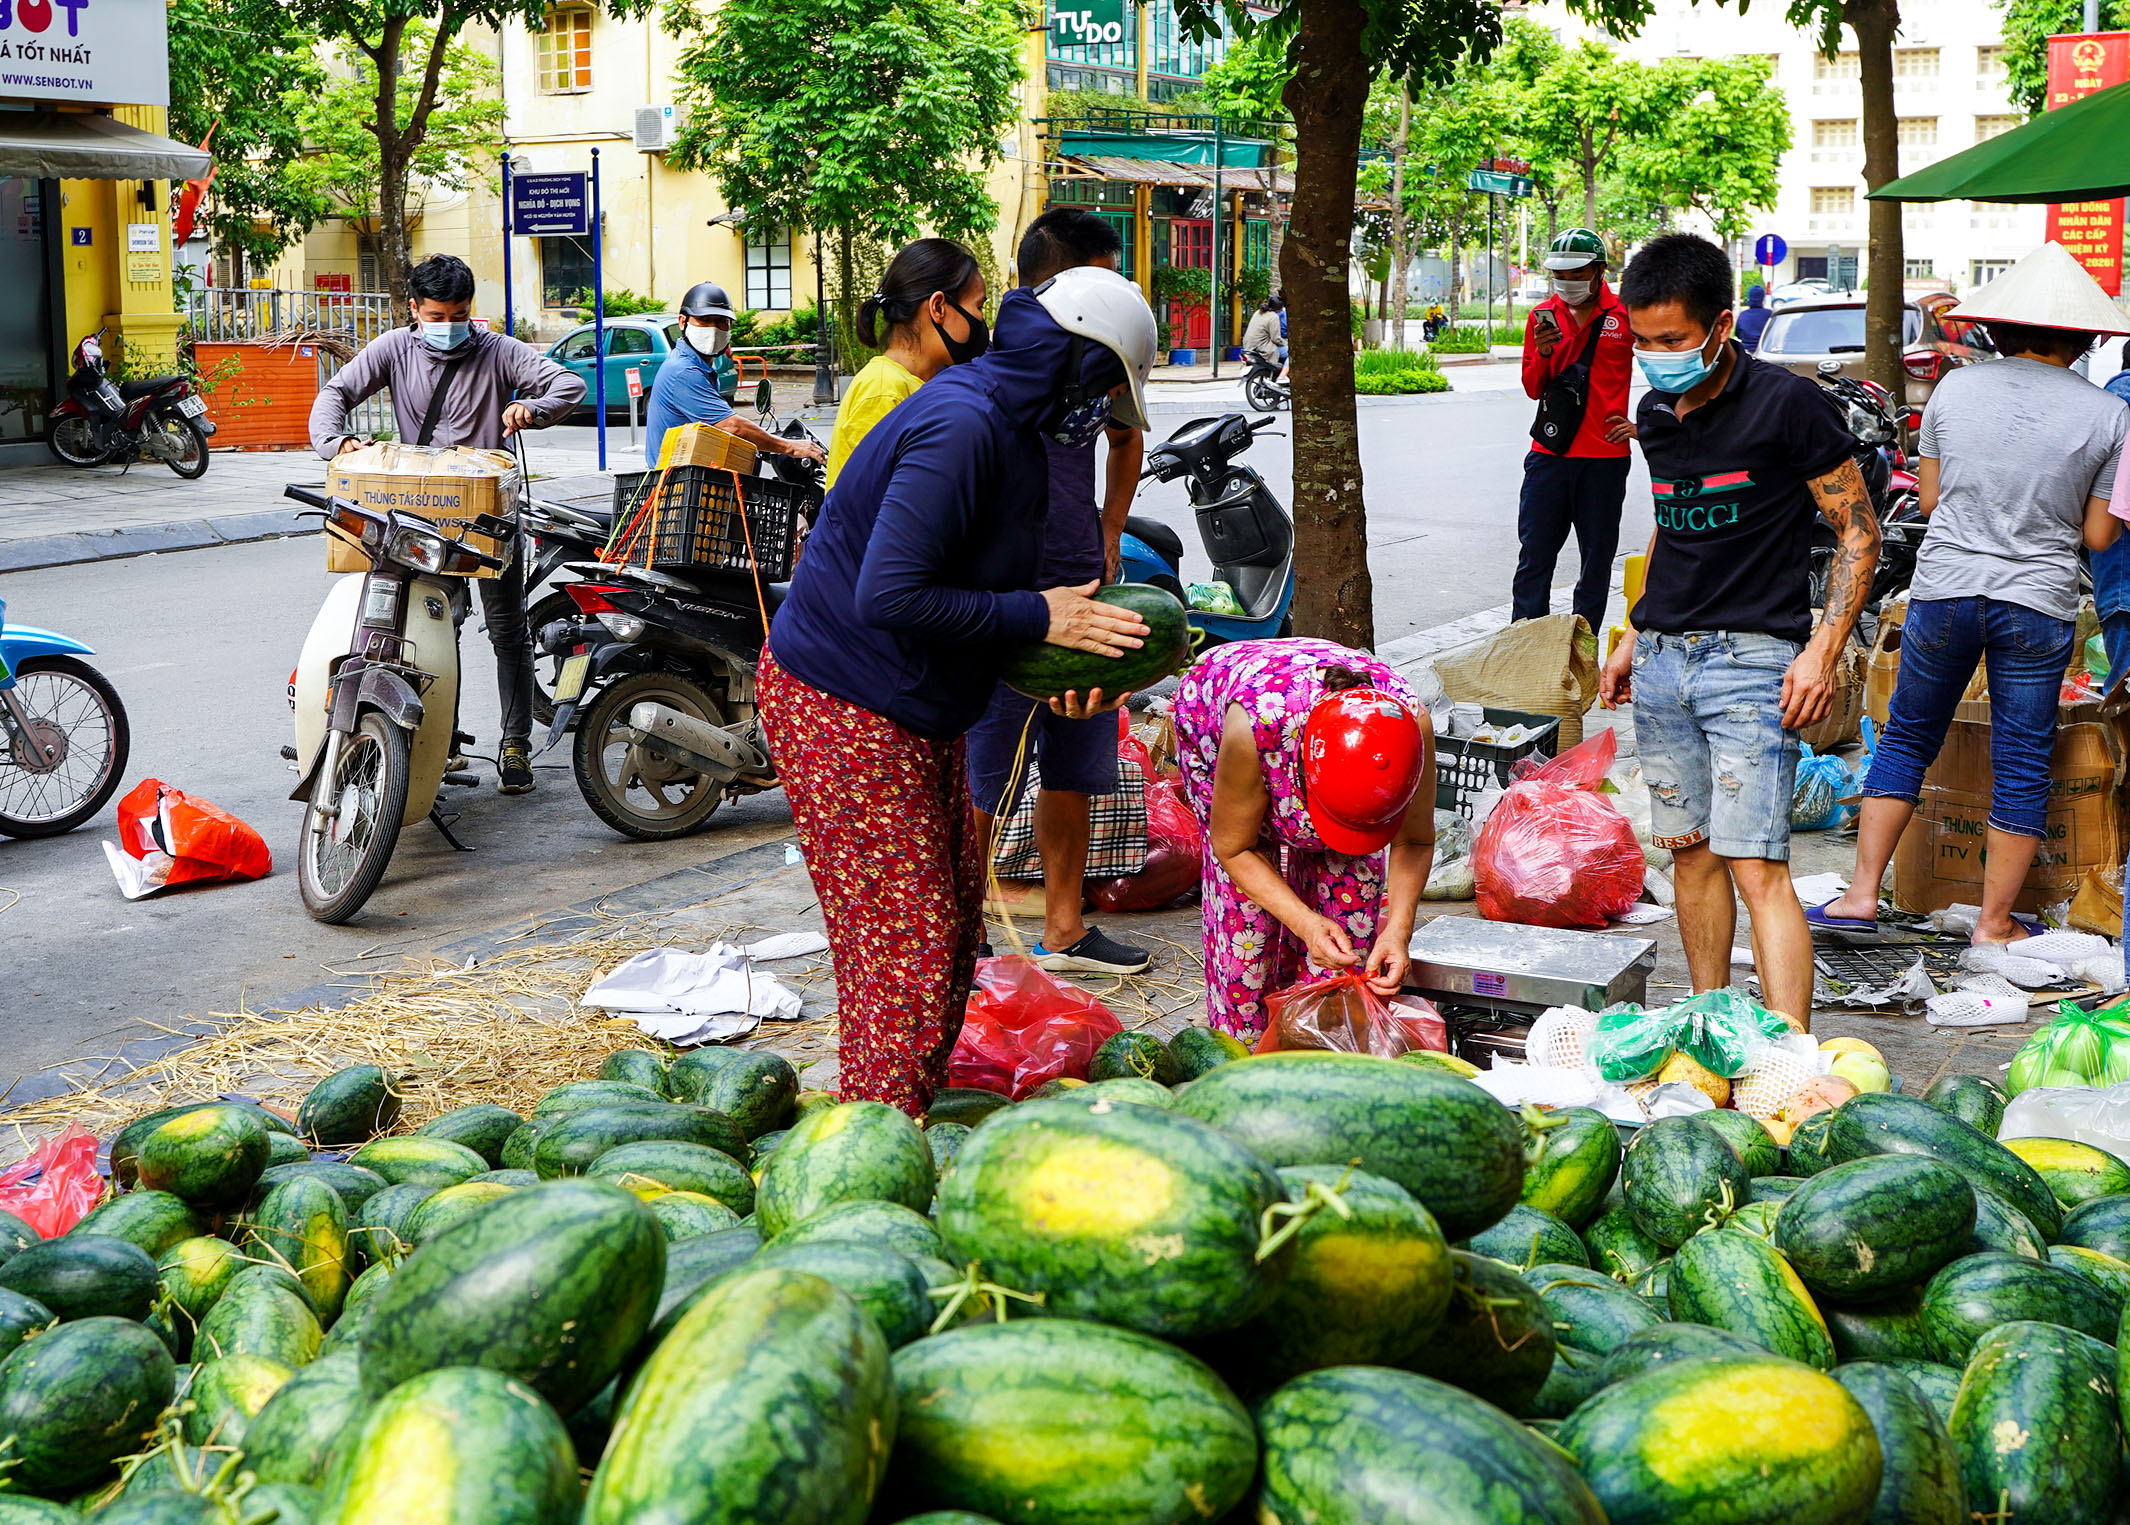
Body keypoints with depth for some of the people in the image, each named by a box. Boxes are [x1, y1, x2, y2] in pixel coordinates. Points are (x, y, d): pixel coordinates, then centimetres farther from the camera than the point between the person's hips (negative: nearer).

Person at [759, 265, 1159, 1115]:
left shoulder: (1008, 429, 10)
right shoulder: (960, 425, -23)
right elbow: (890, 597, -29)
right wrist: (1036, 617, -20)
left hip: (914, 715, 11)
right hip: (845, 716, -11)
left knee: (953, 919, 15)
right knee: (906, 949, -7)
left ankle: (909, 1116, 27)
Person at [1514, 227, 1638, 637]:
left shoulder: (1625, 315, -2)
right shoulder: (1543, 315, 8)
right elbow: (1533, 389, 10)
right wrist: (1543, 354, -9)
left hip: (1604, 457, -2)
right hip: (1548, 453, 2)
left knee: (1596, 561, 6)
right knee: (1533, 558, 2)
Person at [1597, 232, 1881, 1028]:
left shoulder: (1785, 403, -9)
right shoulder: (1656, 414, 11)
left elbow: (1858, 532, -6)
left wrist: (1822, 651, -15)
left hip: (1751, 660, -6)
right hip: (1662, 660, 7)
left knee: (1756, 866, -13)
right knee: (1689, 850, 11)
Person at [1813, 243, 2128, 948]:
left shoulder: (1954, 388, -1)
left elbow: (1929, 498, 7)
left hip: (1944, 592, 1)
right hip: (2038, 604, -1)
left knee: (1907, 738, 16)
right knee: (2021, 766, 10)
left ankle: (1862, 894, 14)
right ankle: (1995, 922, 18)